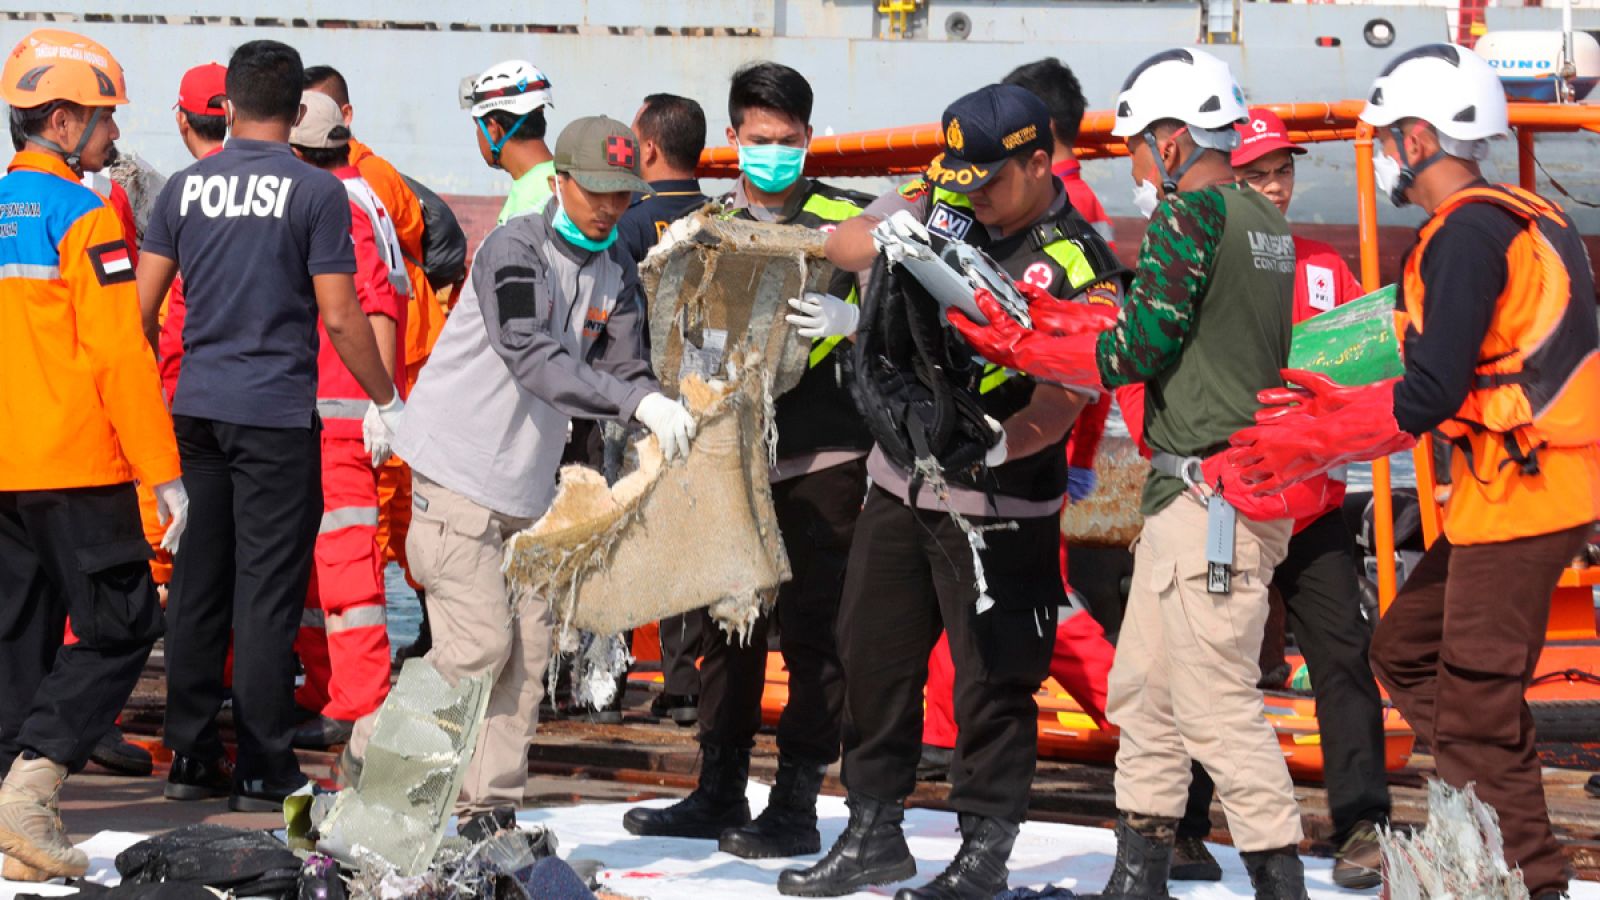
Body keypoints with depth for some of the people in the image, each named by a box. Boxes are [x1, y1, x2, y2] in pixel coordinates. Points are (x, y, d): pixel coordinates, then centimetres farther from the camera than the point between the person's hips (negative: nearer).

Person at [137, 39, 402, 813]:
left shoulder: (185, 187, 5)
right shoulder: (316, 192, -7)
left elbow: (142, 306, 7)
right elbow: (340, 319, -9)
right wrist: (387, 403, 3)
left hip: (197, 410, 4)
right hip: (277, 415, -4)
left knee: (198, 583, 11)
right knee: (267, 590, -1)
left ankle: (191, 756, 15)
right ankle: (261, 770, 1)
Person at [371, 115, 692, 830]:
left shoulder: (616, 274, 7)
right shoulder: (514, 250, -18)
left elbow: (623, 368, -1)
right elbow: (536, 361, -30)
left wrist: (668, 410, -23)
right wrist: (640, 402, -40)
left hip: (530, 486, 7)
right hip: (460, 470, -7)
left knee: (528, 649, 4)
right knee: (480, 643, -11)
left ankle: (490, 807, 11)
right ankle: (373, 757, 4)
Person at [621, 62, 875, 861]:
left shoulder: (846, 219, 0)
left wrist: (846, 319, -27)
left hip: (821, 457, -5)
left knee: (810, 629, -5)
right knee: (729, 624, 9)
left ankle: (796, 804, -1)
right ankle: (719, 792, 18)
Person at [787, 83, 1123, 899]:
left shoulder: (1079, 268, -14)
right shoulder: (944, 205, 2)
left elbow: (1065, 397, -21)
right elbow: (841, 248, 2)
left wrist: (997, 446, -37)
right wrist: (903, 230, -18)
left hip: (996, 502, -6)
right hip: (900, 477, 6)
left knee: (992, 677, -1)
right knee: (873, 654, 14)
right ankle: (874, 833, 27)